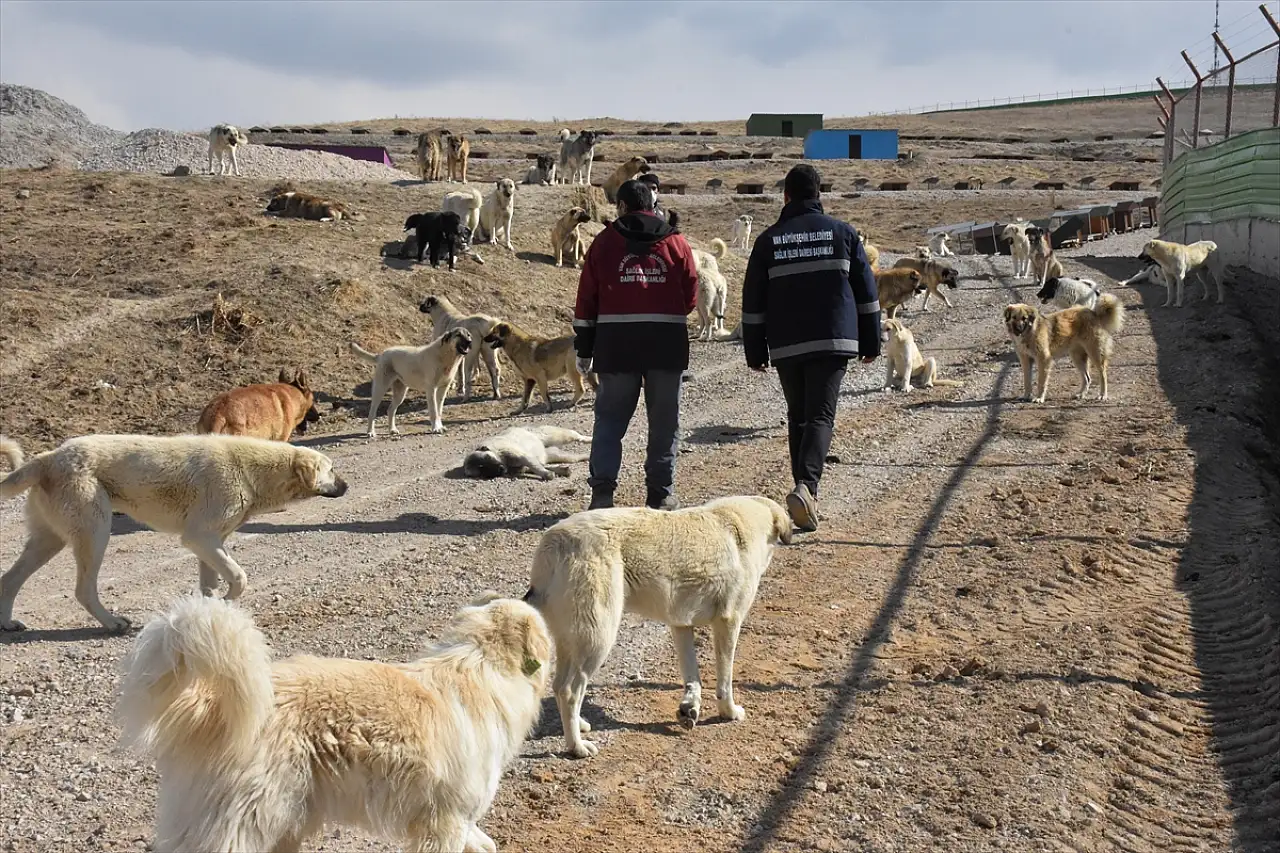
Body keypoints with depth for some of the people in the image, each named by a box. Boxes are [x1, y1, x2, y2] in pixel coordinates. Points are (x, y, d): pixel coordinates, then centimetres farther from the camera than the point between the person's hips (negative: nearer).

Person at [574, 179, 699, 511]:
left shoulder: (605, 241, 4)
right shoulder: (676, 242, 6)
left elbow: (586, 299, 3)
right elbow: (691, 296, 6)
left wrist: (583, 349, 7)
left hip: (616, 341, 0)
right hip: (667, 341, 1)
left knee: (610, 417, 7)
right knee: (664, 420, 9)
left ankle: (602, 490, -2)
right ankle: (660, 493, 11)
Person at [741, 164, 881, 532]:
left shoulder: (768, 240, 4)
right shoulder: (842, 232, 4)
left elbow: (753, 300, 5)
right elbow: (866, 291, 5)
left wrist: (755, 351, 12)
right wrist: (870, 341, 12)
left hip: (786, 346, 1)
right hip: (832, 340, -1)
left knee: (797, 416, 14)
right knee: (820, 416, -5)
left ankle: (806, 491, 15)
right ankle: (806, 485, -26)